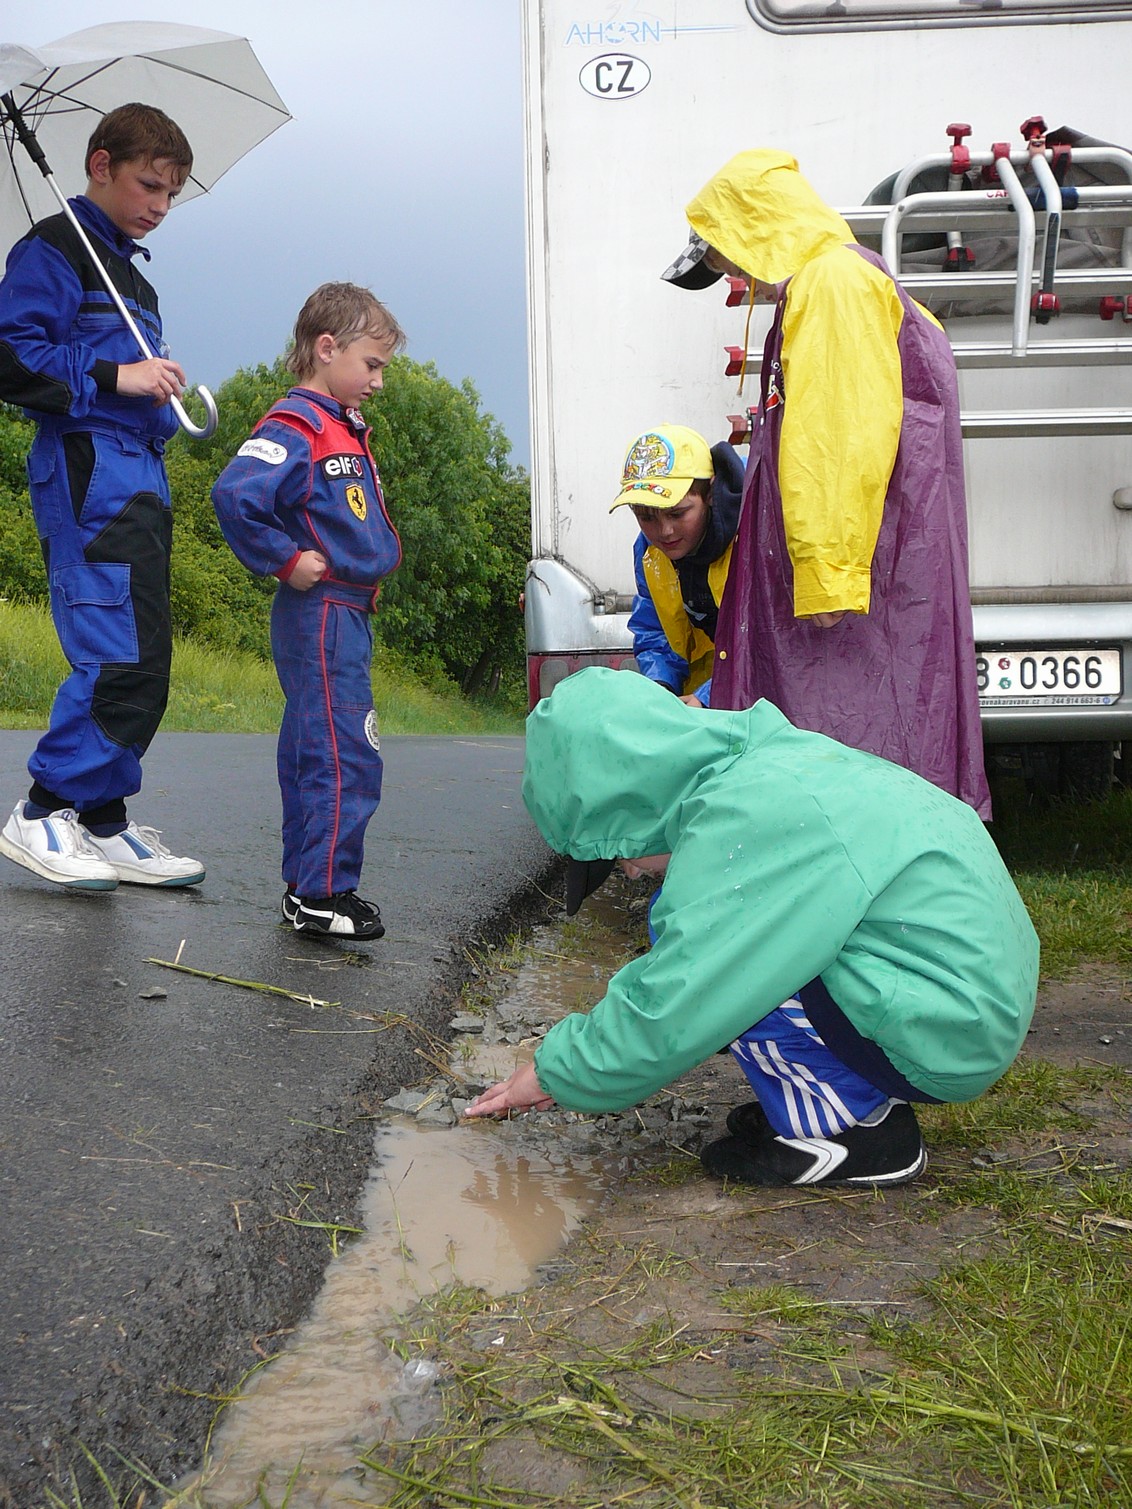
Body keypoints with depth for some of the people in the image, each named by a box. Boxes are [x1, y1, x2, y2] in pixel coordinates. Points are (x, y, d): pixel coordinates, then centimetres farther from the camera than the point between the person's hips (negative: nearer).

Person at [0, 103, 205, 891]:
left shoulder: (130, 270, 26)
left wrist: (159, 386, 11)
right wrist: (113, 376, -16)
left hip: (140, 471, 10)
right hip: (89, 466, -10)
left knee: (144, 660, 7)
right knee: (120, 653, -17)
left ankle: (105, 824, 12)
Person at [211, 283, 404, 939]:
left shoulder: (347, 429, 17)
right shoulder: (296, 427, -14)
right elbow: (233, 495, -27)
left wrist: (369, 572, 17)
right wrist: (287, 561, -20)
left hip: (349, 614, 10)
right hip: (320, 614, -10)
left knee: (313, 751, 13)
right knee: (347, 755, -10)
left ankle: (309, 886, 21)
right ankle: (322, 893, -5)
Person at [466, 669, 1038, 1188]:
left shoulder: (750, 819, -24)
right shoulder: (771, 760, 6)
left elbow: (669, 1015, -21)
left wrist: (556, 1071, -5)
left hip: (946, 1036, -10)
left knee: (712, 957, -16)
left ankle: (845, 1128, -5)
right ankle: (868, 1098, 11)